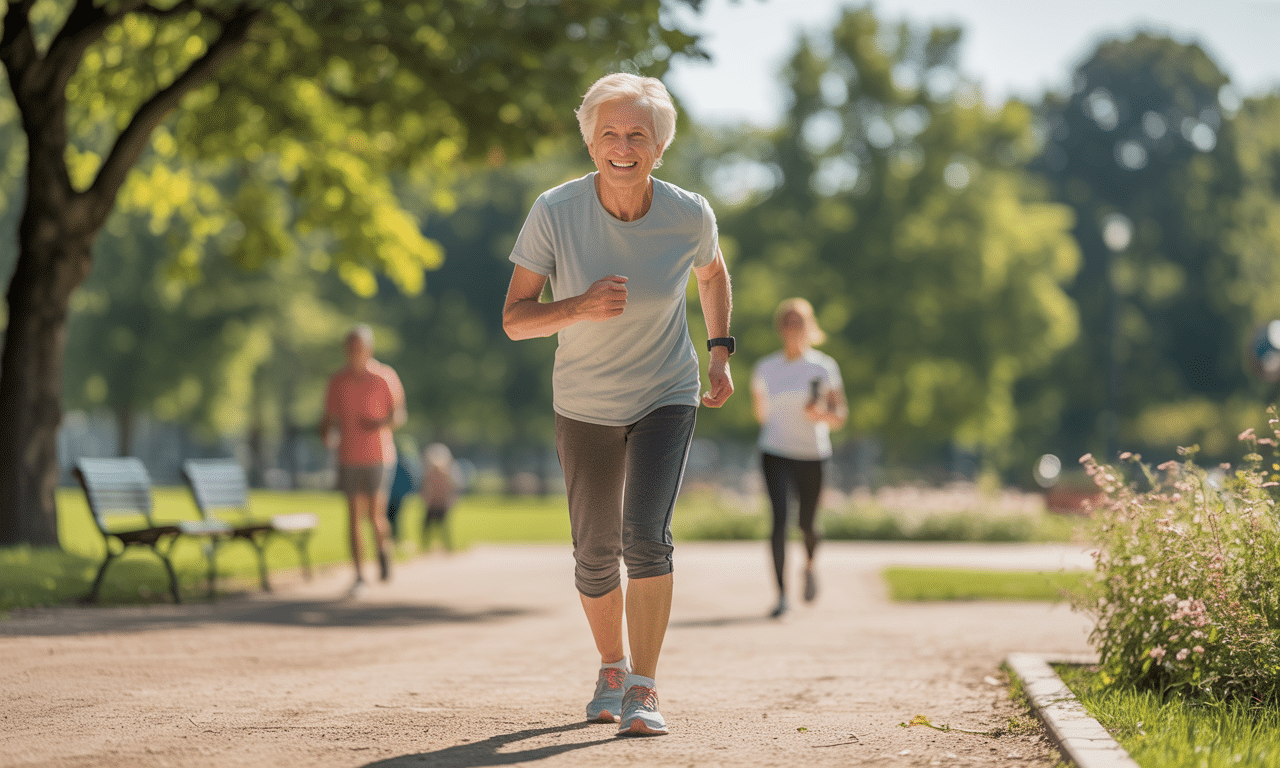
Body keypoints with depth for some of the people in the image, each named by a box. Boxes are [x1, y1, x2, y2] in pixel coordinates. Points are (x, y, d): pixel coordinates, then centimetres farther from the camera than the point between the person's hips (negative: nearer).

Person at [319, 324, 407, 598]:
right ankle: (359, 575, 5)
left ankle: (383, 547, 26)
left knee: (374, 515, -8)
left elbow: (399, 415, 1)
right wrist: (326, 433, -12)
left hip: (379, 456, -2)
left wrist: (383, 423, -18)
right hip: (349, 458, 3)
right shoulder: (337, 381, 5)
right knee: (354, 516, 0)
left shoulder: (385, 377, -3)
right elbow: (330, 417, 10)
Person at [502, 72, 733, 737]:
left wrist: (720, 352, 0)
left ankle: (641, 690, -15)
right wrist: (580, 307, -35)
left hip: (666, 399, -1)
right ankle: (611, 669, 37)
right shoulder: (555, 212, -20)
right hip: (584, 404, 1)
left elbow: (712, 271, 8)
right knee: (595, 556, 11)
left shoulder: (689, 216, -16)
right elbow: (514, 319, -17)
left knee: (646, 537, -21)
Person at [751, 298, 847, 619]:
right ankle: (781, 594, -14)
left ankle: (809, 565, 43)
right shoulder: (765, 368, 4)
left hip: (812, 454, 0)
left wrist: (822, 414, -20)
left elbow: (840, 417, -2)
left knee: (807, 523, 8)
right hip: (775, 453, 0)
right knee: (779, 519, -16)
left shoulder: (824, 367, 0)